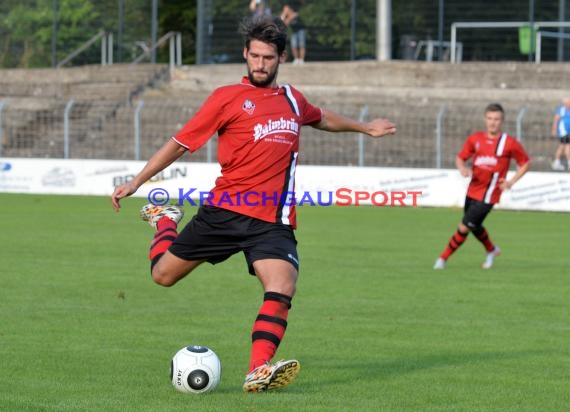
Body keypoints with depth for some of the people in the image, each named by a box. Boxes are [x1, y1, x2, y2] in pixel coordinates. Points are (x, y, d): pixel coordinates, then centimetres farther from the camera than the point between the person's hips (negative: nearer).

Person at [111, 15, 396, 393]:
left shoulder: (292, 99, 14)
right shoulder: (227, 98, -1)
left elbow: (322, 118, 39)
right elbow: (180, 143, 2)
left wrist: (364, 128, 44)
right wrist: (135, 183, 0)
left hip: (273, 221, 2)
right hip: (224, 211, -2)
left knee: (282, 288, -23)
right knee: (163, 274, 8)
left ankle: (259, 372, -29)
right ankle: (165, 220, 40)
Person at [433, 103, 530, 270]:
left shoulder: (509, 143, -8)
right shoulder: (475, 139, 3)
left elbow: (525, 163, 3)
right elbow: (460, 157, 11)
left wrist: (511, 182, -7)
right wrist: (462, 168, -13)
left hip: (488, 195, -5)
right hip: (472, 191, 5)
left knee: (464, 227, -9)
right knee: (475, 227, 22)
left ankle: (443, 258, 4)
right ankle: (491, 250, 50)